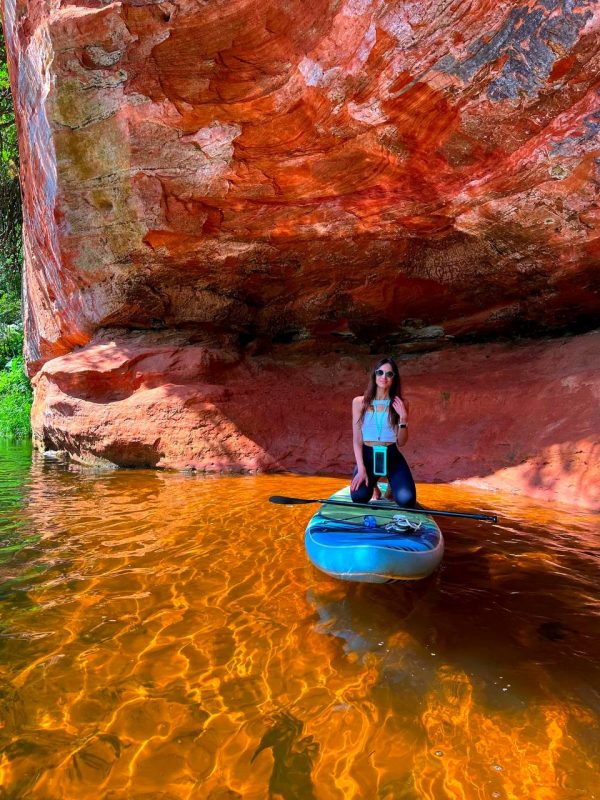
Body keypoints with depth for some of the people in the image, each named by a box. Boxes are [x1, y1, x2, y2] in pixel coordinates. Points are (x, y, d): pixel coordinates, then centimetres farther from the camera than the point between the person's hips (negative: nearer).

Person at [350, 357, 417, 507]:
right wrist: (361, 469, -12)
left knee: (407, 500, -22)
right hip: (367, 455, 0)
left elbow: (401, 442, 0)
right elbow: (357, 440, -2)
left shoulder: (401, 404, -1)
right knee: (359, 497, -26)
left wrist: (403, 418, -15)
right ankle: (372, 485, 13)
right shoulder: (359, 402, -1)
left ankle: (392, 487, 17)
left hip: (392, 455, 0)